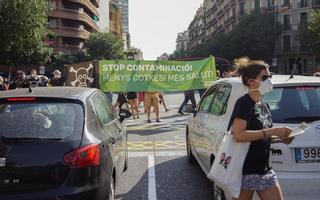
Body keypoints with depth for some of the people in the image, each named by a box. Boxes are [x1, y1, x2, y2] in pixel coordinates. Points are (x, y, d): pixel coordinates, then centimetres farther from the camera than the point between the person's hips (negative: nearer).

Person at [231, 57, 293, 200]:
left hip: (264, 170, 8)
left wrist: (280, 138, 3)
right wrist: (272, 131, -24)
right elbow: (239, 135, -25)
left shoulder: (264, 106, 11)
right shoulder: (244, 103, -13)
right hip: (245, 171, -8)